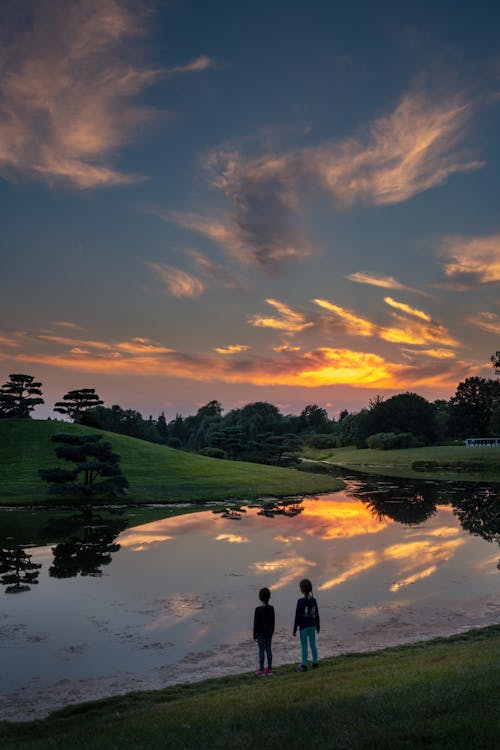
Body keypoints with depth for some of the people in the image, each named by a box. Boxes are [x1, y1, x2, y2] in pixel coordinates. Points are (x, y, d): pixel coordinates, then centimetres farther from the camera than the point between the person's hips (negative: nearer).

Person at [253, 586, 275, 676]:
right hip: (269, 633, 5)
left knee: (261, 651, 2)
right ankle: (269, 669, 18)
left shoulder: (258, 609, -17)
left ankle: (261, 670, 8)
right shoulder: (271, 608, -2)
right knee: (268, 649, 12)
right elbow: (273, 622, 7)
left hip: (261, 633, -5)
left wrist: (254, 635, -3)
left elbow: (256, 623, -12)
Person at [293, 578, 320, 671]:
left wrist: (295, 629, -6)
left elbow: (298, 616, -14)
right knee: (313, 644, 15)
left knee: (304, 646, 2)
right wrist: (317, 627, 19)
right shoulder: (314, 600, -1)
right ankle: (315, 663, 24)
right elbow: (317, 615, 8)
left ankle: (304, 665, 8)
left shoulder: (301, 601, -18)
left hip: (303, 627, -5)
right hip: (312, 626, 5)